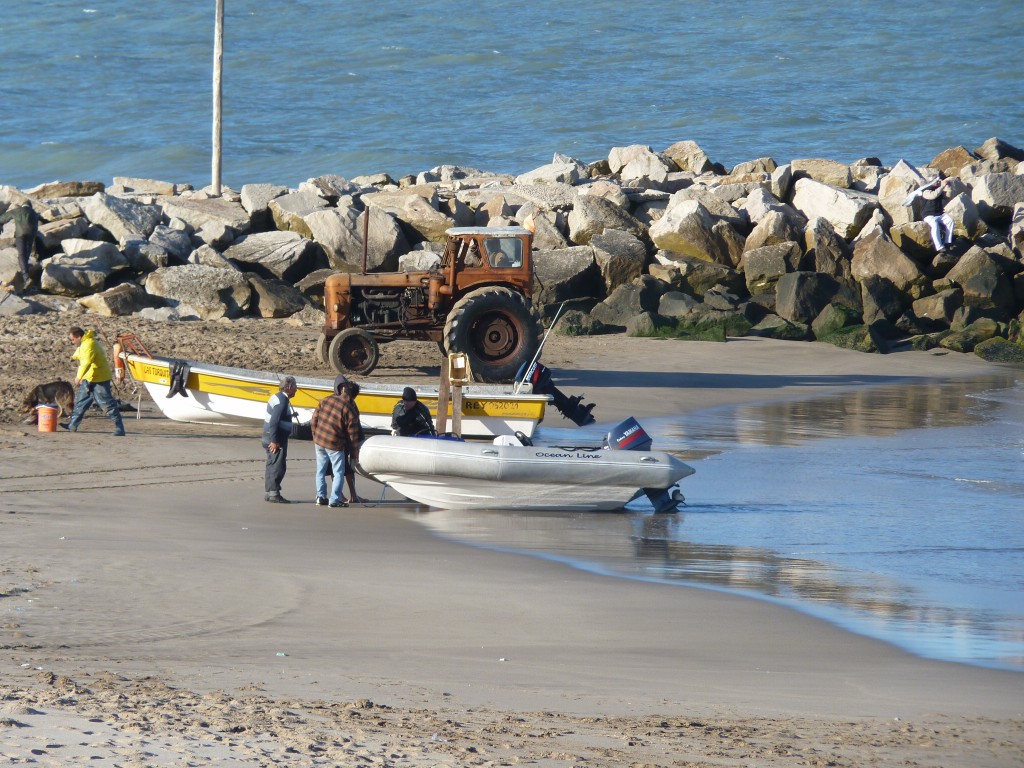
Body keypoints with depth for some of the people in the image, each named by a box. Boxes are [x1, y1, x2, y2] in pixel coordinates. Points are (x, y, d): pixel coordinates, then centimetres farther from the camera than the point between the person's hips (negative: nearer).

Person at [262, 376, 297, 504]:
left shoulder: (277, 397, 13)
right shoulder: (282, 401, -19)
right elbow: (274, 421, -24)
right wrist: (274, 441, -24)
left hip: (270, 437, 10)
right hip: (277, 440, -10)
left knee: (272, 465, 15)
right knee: (278, 466, -7)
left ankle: (268, 492, 21)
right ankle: (274, 494, -6)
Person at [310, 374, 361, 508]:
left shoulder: (325, 400, 0)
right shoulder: (350, 410, -12)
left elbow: (315, 418, 6)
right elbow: (352, 434, -9)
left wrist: (315, 436, 18)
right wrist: (355, 451, 1)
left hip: (319, 441, 5)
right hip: (335, 445, -5)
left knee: (321, 471, 17)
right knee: (338, 473, 5)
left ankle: (321, 496, 18)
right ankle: (335, 499, 2)